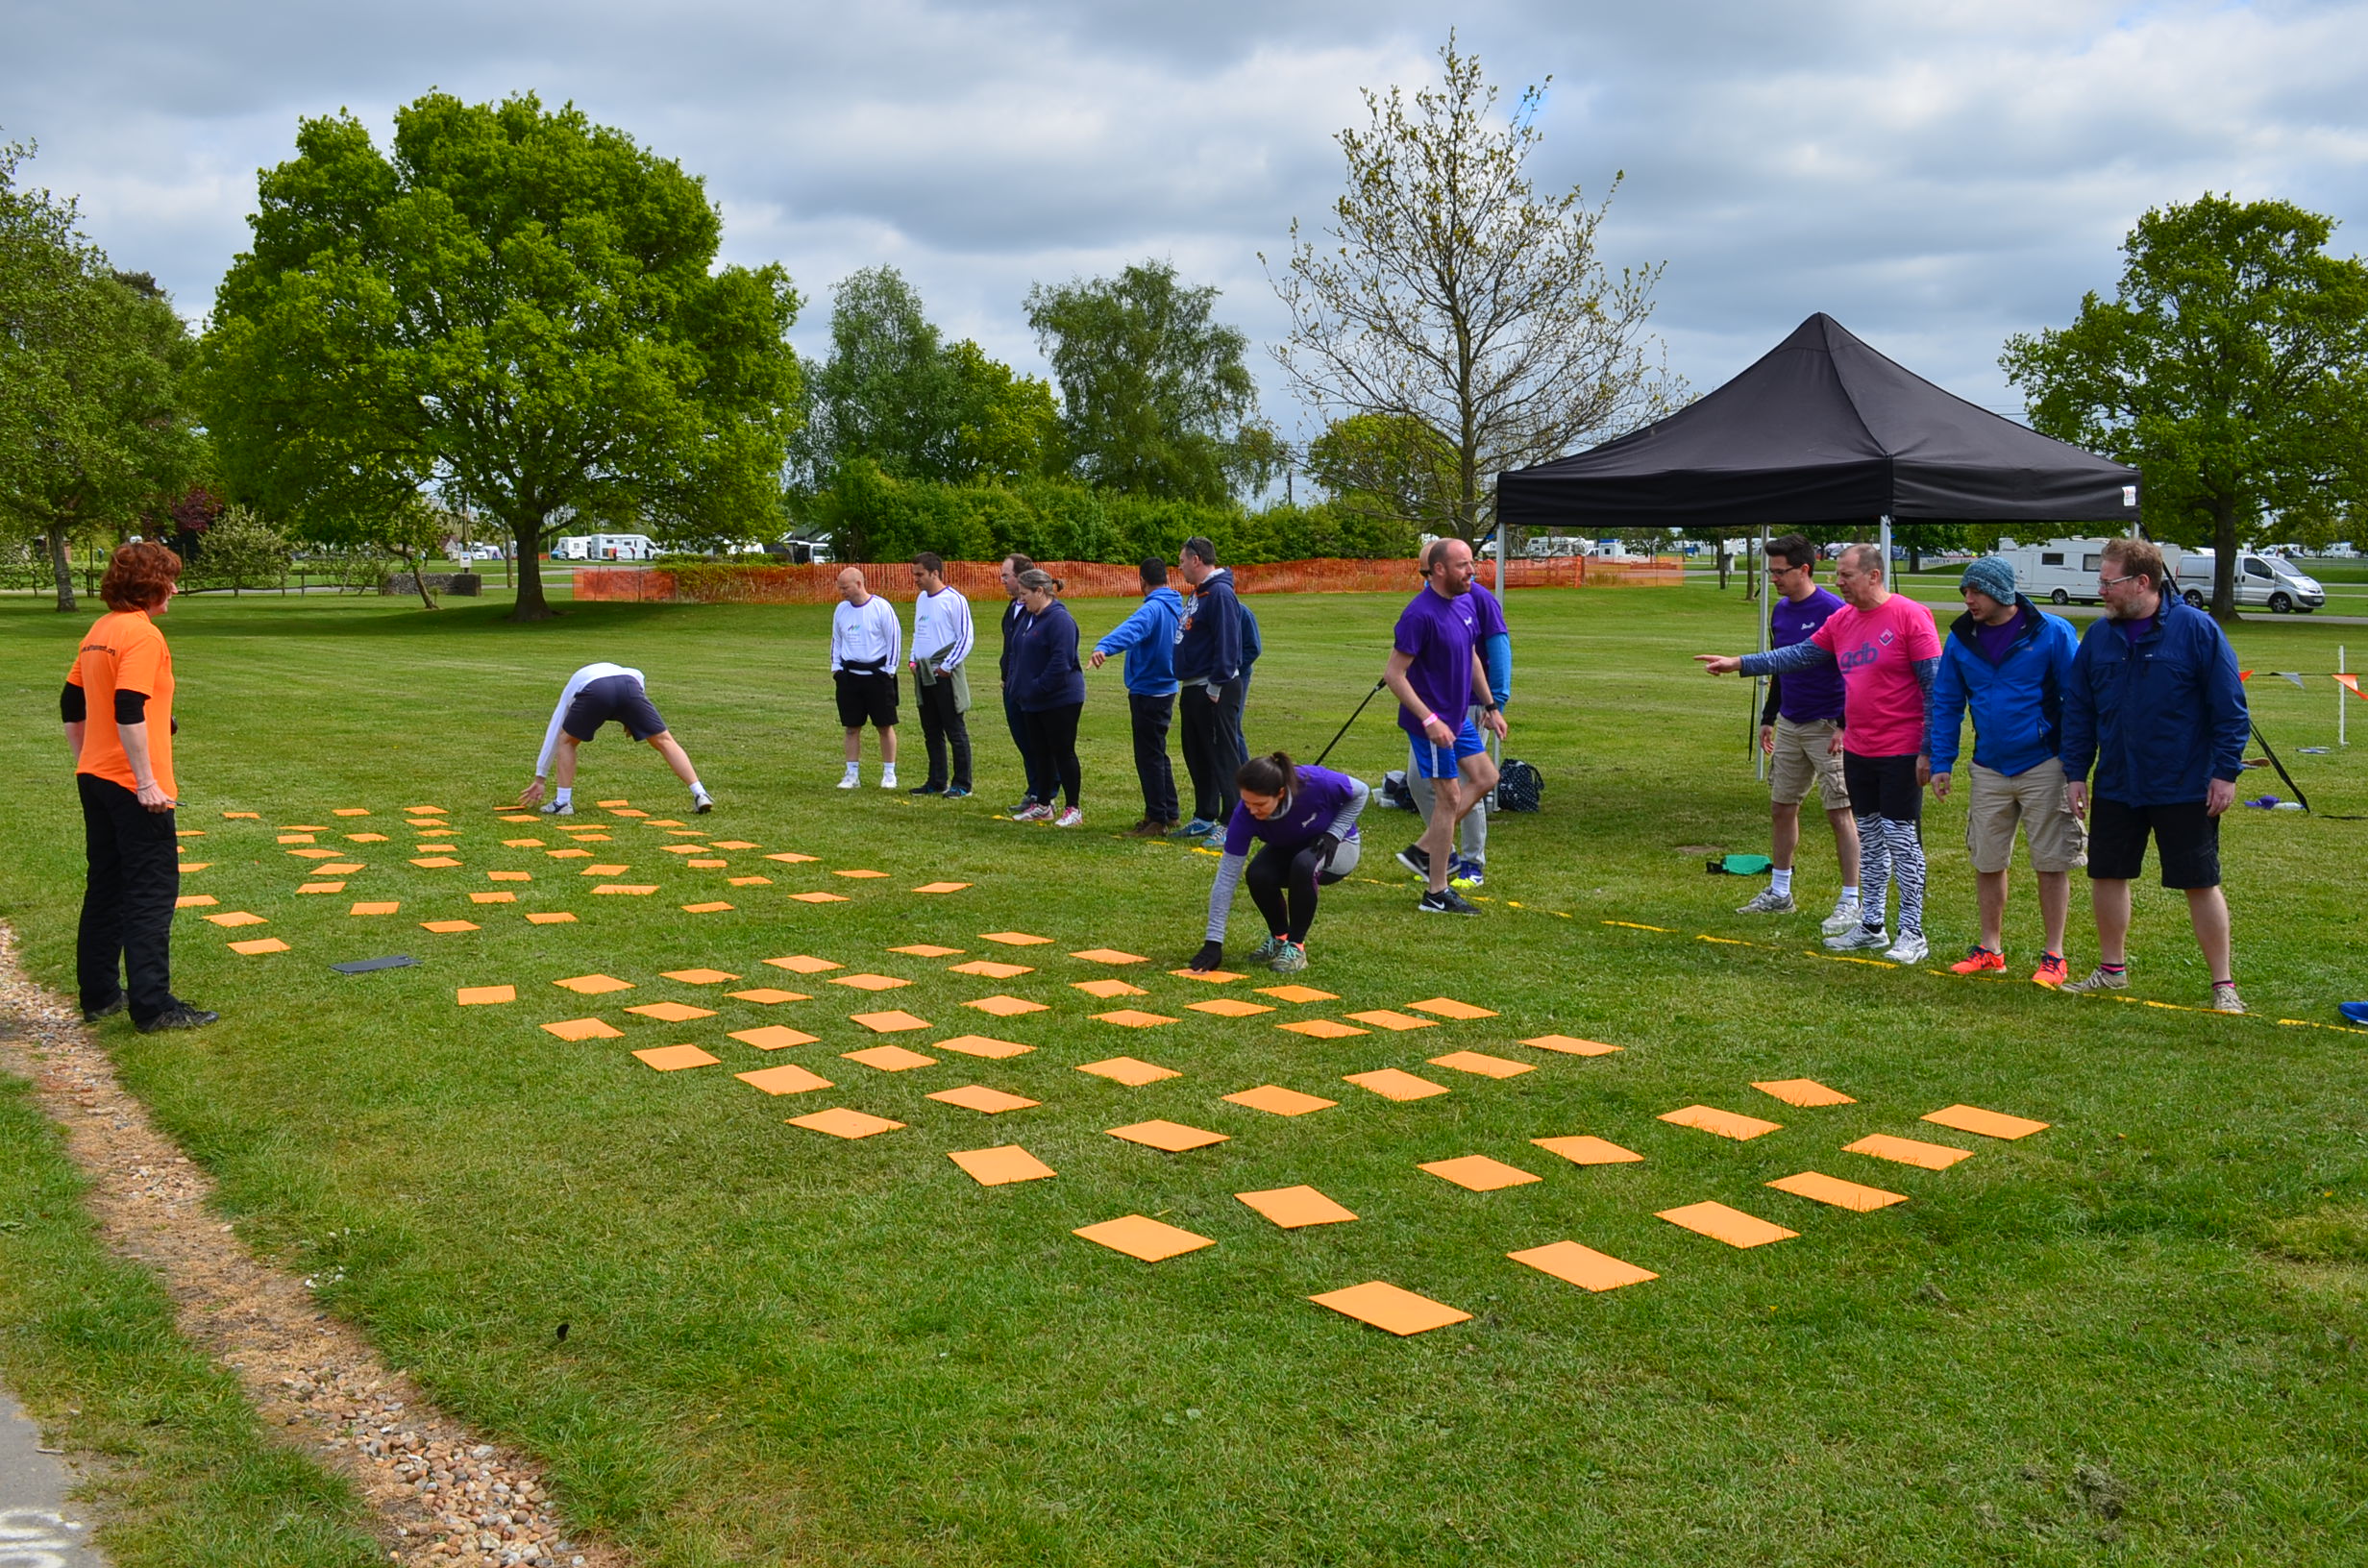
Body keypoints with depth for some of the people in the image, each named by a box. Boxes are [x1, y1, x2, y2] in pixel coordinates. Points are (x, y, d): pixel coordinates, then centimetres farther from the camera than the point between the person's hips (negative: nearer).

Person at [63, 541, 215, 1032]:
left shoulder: (98, 632, 13)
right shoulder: (142, 634, -15)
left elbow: (71, 706, 18)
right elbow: (128, 712, -24)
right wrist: (146, 782, -22)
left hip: (95, 779, 9)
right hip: (132, 786, -9)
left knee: (105, 886, 15)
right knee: (153, 890, -5)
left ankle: (99, 995, 21)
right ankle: (152, 1006, -5)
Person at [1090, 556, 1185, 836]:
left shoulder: (1153, 609, -20)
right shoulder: (1176, 606, 9)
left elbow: (1131, 629, -41)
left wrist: (1104, 647, -57)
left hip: (1147, 693, -9)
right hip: (1166, 689, 9)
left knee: (1149, 757, -4)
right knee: (1157, 755, 19)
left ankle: (1157, 821, 0)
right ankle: (1170, 815, 26)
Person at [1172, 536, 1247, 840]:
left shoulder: (1220, 593, -16)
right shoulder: (1198, 593, 16)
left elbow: (1227, 644, -23)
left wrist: (1216, 687, -23)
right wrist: (1187, 689, 18)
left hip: (1214, 691, -11)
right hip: (1192, 689, 11)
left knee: (1224, 758, -7)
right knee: (1197, 758, 16)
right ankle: (1204, 818, 26)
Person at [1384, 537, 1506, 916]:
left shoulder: (1466, 602, 4)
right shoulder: (1420, 614, -23)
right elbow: (1393, 674, -23)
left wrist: (1490, 706, 17)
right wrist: (1430, 720, -27)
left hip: (1458, 716, 9)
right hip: (1432, 722, -9)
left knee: (1485, 777, 16)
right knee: (1449, 797, -2)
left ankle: (1422, 851, 21)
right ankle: (1436, 895, 10)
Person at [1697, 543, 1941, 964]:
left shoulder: (1909, 616, -12)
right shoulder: (1841, 620, 9)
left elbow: (1935, 685, -13)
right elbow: (1801, 654, 16)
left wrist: (1930, 750, -15)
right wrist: (1740, 664, 10)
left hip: (1901, 751, -7)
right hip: (1857, 750, 7)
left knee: (1901, 838, -3)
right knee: (1869, 838, 14)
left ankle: (1912, 934, 6)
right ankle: (1871, 926, 24)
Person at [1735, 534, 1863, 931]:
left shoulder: (1833, 610, -14)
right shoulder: (1780, 611, 9)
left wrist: (1844, 726, -19)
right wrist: (1768, 718, 19)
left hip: (1827, 727, -8)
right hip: (1789, 726, 8)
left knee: (1839, 812, -5)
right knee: (1781, 808, 12)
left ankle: (1850, 904, 0)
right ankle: (1779, 894, 25)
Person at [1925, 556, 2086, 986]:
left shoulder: (2052, 633, -8)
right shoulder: (1960, 639, 3)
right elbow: (1946, 704, 10)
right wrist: (1940, 763, 4)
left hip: (2043, 766, -4)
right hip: (1988, 768, 4)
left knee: (2051, 863, 1)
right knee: (1987, 862, 10)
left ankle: (2054, 955, 11)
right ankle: (1990, 949, 23)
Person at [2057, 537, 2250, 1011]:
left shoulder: (2196, 629, -10)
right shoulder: (2099, 635, 3)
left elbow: (2230, 708, -8)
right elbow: (2077, 709, 9)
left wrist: (2225, 772, -11)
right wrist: (2075, 772, 5)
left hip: (2186, 789, -5)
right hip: (2116, 786, 5)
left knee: (2201, 883, 2)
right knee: (2106, 875, 11)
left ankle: (2223, 985, 12)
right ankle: (2112, 970, 27)